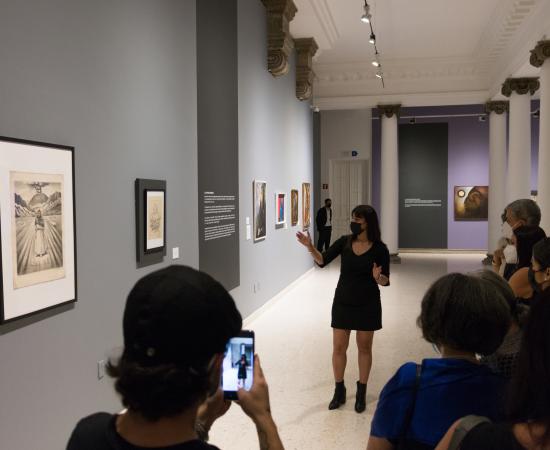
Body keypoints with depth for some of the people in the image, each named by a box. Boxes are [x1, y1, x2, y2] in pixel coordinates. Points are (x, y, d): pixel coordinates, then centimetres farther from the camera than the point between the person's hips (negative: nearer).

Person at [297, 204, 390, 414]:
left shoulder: (379, 249, -10)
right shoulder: (345, 242, -3)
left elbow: (385, 281, -6)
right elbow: (322, 260, -8)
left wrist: (378, 277, -28)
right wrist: (310, 247, -25)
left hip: (367, 304, -2)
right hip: (343, 302, 2)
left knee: (364, 348, 10)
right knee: (338, 348, 6)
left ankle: (361, 392, 25)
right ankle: (339, 391, 22)